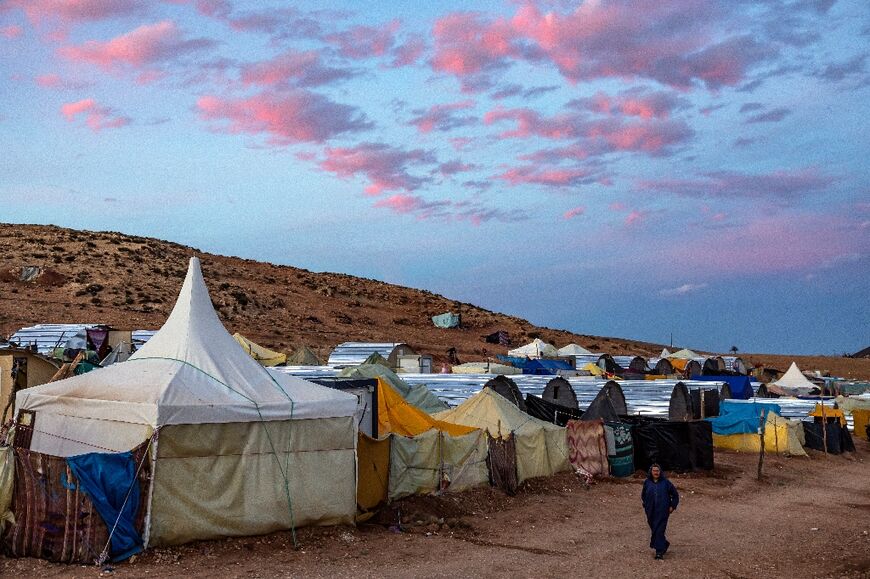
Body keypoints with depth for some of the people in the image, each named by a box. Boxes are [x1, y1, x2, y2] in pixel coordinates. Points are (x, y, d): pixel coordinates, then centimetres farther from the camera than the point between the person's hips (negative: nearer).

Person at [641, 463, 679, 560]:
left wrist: (672, 506, 0)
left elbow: (675, 494, 5)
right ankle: (664, 544, 35)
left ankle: (659, 552, -7)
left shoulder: (665, 482, -3)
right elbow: (643, 495, 18)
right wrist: (646, 506, 10)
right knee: (653, 529, 11)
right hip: (651, 512, 4)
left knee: (659, 531, -10)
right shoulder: (647, 483, 3)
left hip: (662, 512, -3)